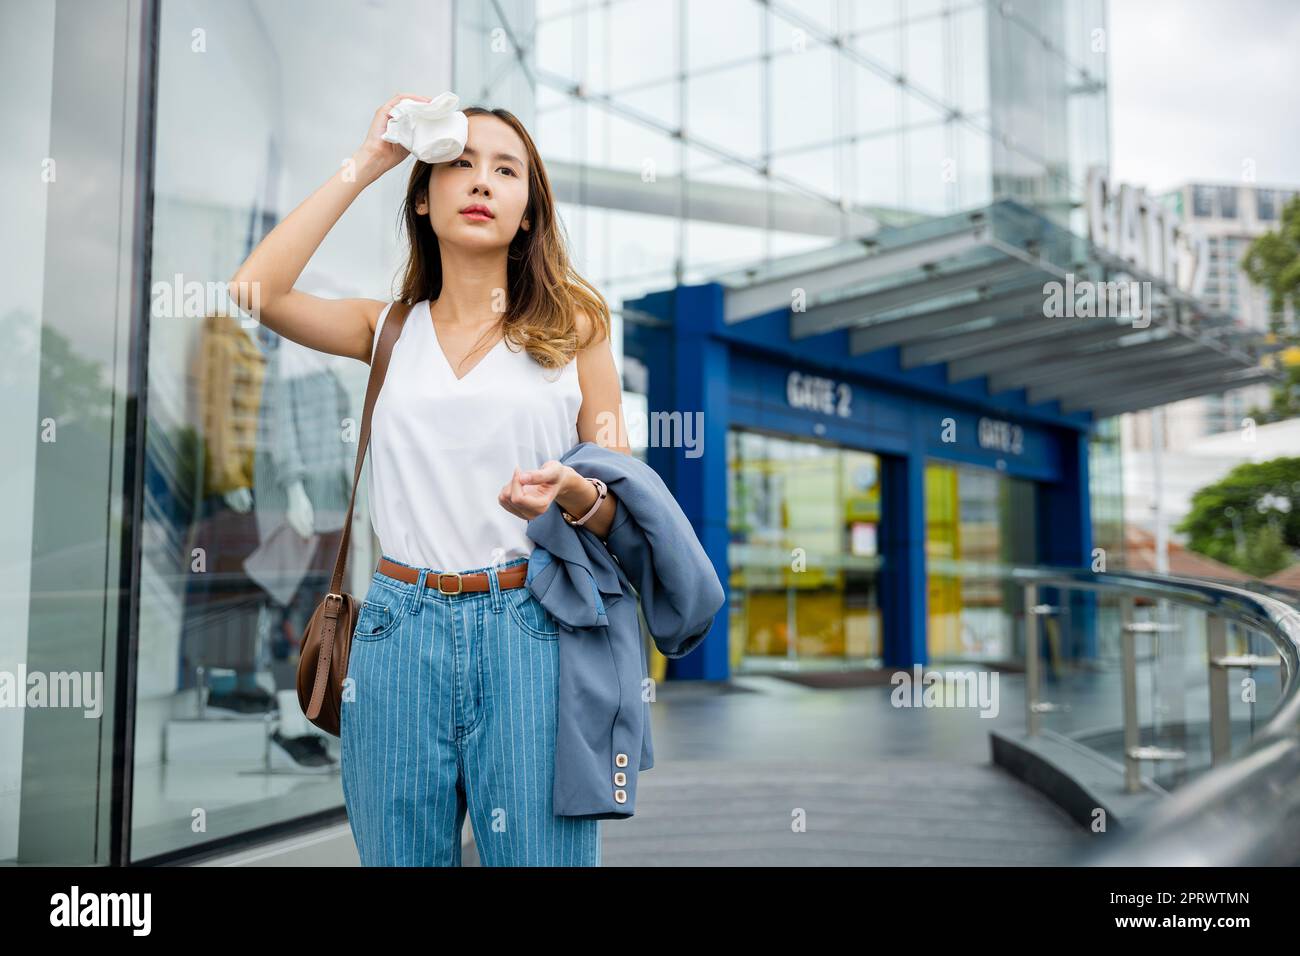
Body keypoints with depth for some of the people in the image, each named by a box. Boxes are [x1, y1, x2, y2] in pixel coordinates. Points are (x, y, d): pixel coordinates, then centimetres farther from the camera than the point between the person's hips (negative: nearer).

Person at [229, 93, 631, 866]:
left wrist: (572, 492, -18)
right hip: (401, 631, 2)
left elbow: (623, 510, 6)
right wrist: (364, 165, 2)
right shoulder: (390, 328, 13)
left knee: (538, 854, 2)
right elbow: (254, 290, -4)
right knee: (401, 854, 12)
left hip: (530, 631, -2)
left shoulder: (571, 329, 7)